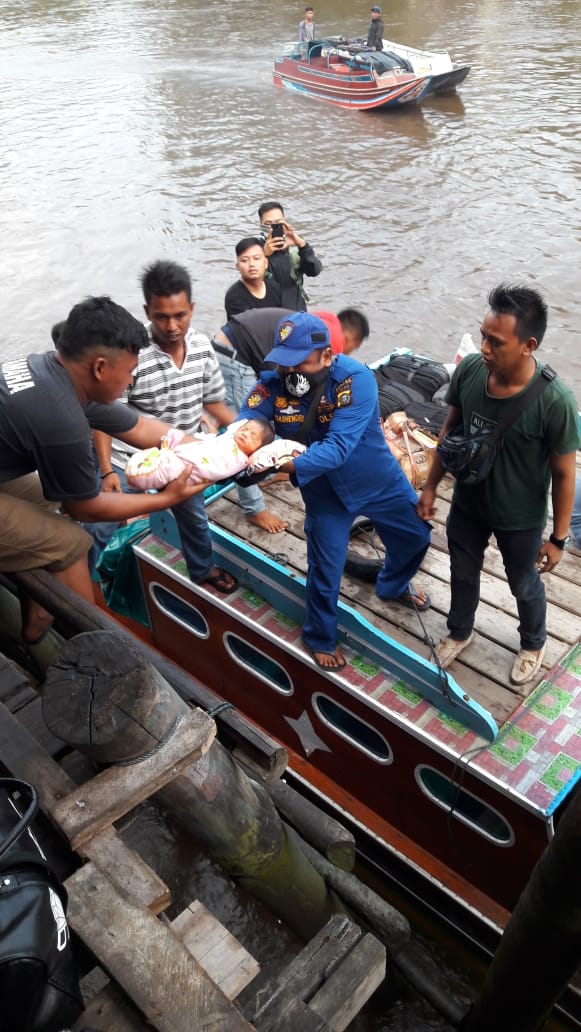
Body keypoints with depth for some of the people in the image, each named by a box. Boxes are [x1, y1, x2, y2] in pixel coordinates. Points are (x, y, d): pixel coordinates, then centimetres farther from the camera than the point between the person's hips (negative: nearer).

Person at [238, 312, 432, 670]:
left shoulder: (356, 379, -32)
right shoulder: (272, 383, -21)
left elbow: (338, 447, -41)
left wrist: (288, 465, -53)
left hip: (380, 480, 0)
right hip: (326, 491, 0)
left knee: (416, 536, 19)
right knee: (325, 568, 6)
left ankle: (393, 586, 53)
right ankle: (320, 638, 34)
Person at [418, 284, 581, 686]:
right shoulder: (469, 369, -19)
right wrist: (431, 486, 4)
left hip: (520, 519, -3)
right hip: (467, 504, 4)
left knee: (524, 586, 23)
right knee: (463, 573, 26)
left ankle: (533, 644, 55)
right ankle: (460, 632, 57)